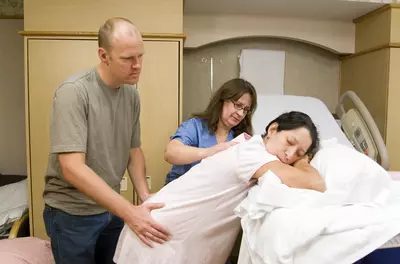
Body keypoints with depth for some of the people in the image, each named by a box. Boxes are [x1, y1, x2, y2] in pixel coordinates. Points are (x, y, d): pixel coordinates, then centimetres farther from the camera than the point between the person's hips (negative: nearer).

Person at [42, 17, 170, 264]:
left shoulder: (132, 95, -3)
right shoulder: (73, 92, -22)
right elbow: (72, 168, -28)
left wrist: (145, 195, -10)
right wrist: (130, 212, -32)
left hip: (112, 207, 6)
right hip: (73, 213, -5)